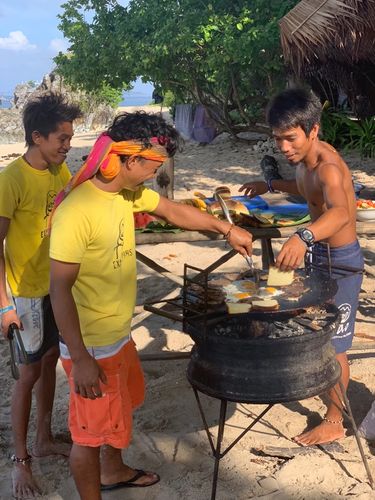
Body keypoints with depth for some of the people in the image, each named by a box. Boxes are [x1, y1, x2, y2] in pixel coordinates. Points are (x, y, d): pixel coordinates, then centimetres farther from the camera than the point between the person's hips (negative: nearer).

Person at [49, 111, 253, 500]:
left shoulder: (127, 191, -2)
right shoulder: (77, 212, -28)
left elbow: (173, 210, 15)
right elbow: (60, 290, -26)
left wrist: (226, 229, 18)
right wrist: (80, 359, -24)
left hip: (119, 334, 10)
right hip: (92, 345, -10)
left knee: (122, 403, 29)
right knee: (92, 430, 10)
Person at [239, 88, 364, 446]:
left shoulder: (328, 167, -32)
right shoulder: (306, 158, -3)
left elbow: (340, 211, -54)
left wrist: (303, 236, -71)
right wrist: (270, 185, 13)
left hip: (340, 260, -9)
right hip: (318, 253, 9)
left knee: (333, 345, 3)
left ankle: (334, 423, 20)